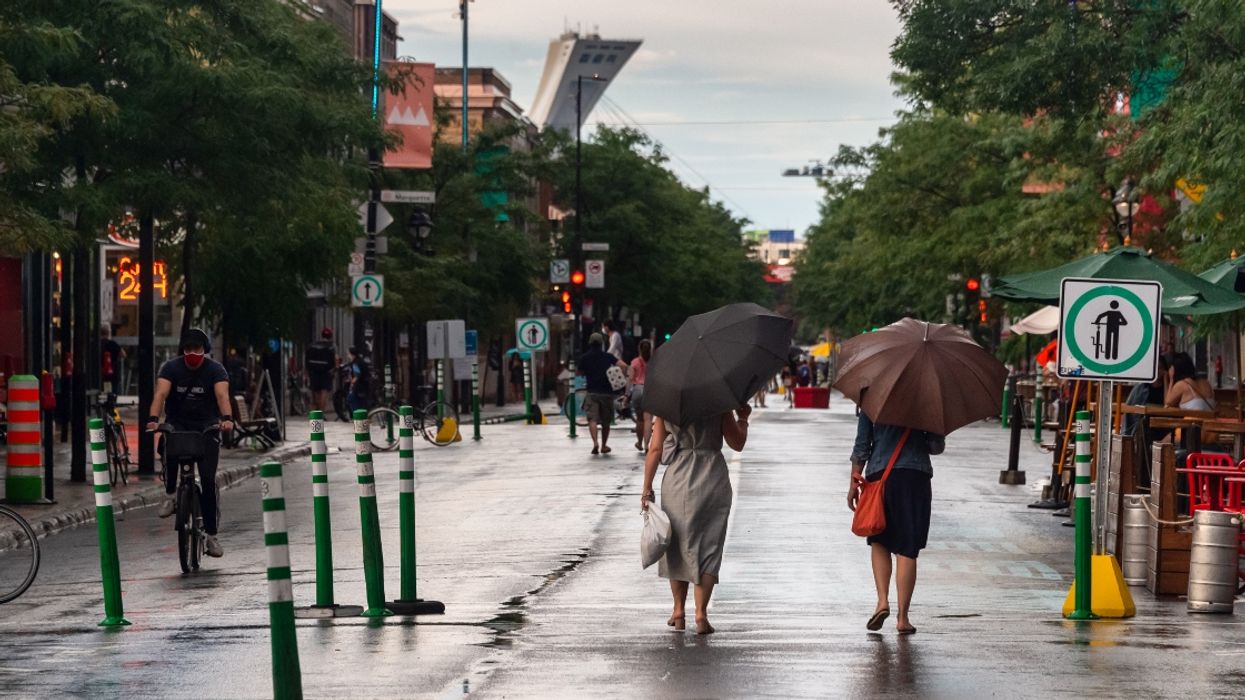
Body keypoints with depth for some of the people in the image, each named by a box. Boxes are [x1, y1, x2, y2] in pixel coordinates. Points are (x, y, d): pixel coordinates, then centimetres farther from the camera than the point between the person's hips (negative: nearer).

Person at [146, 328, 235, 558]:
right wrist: (153, 419, -43)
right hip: (177, 423, 0)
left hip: (206, 426, 0)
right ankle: (170, 495, -9)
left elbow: (222, 395, -27)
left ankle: (211, 534, -1)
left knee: (208, 479, -9)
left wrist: (227, 418, -48)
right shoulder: (171, 368, -10)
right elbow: (161, 394, -24)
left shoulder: (215, 370, -11)